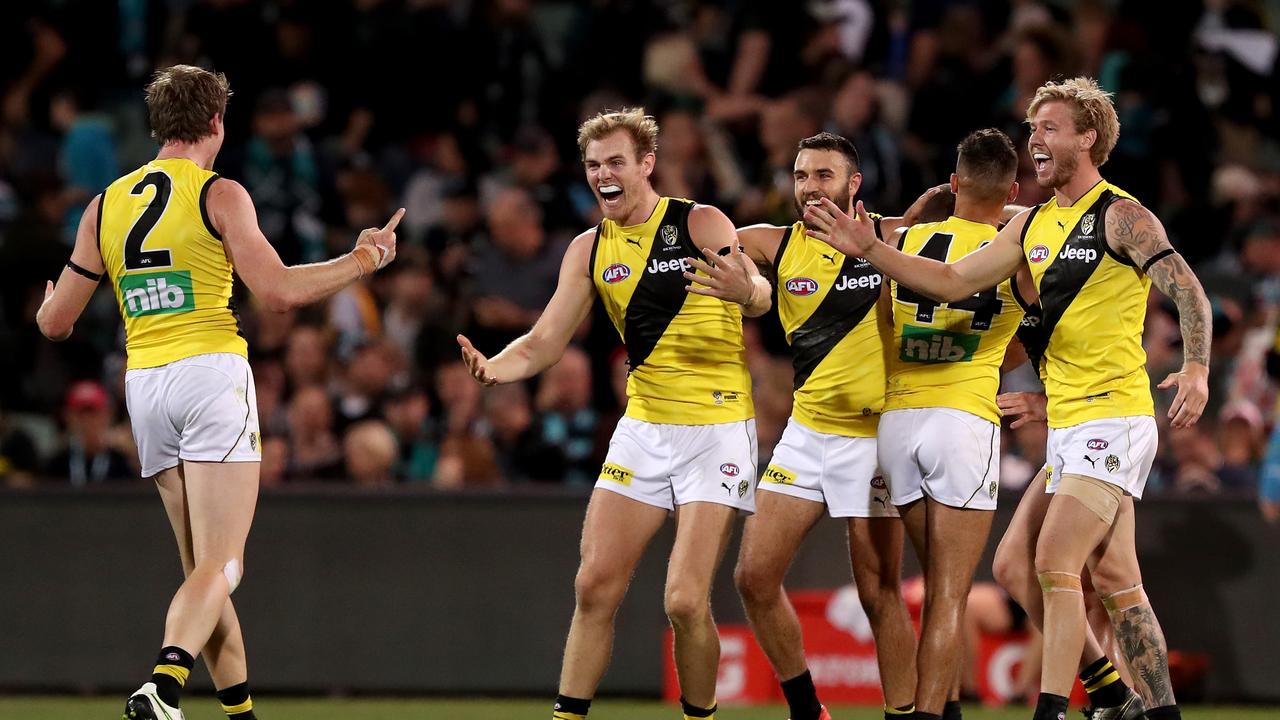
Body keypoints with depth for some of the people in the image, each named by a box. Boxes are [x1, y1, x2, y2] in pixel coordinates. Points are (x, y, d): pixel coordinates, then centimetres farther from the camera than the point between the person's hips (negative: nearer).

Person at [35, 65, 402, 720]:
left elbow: (55, 323, 13)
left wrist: (48, 309, 38)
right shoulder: (220, 196, -3)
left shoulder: (105, 206, 12)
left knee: (201, 568, 13)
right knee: (220, 567, -11)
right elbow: (279, 291, -11)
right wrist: (363, 260, 2)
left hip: (143, 385, 6)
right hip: (210, 372, -6)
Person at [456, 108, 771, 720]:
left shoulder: (701, 224, -8)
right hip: (642, 428, 5)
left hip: (715, 429, -5)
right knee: (595, 586, -3)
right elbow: (543, 344, 7)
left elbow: (760, 296, -23)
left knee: (685, 601, -13)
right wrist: (495, 368, -15)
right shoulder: (590, 250, 7)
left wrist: (746, 291, -49)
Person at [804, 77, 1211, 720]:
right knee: (1114, 581, 7)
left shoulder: (1120, 216, -10)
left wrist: (1196, 368, -33)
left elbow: (1187, 290, -18)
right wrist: (867, 249, 9)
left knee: (1054, 562, -17)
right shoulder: (1034, 224, 14)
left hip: (1114, 419, -8)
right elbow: (955, 282, 16)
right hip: (1066, 423, 8)